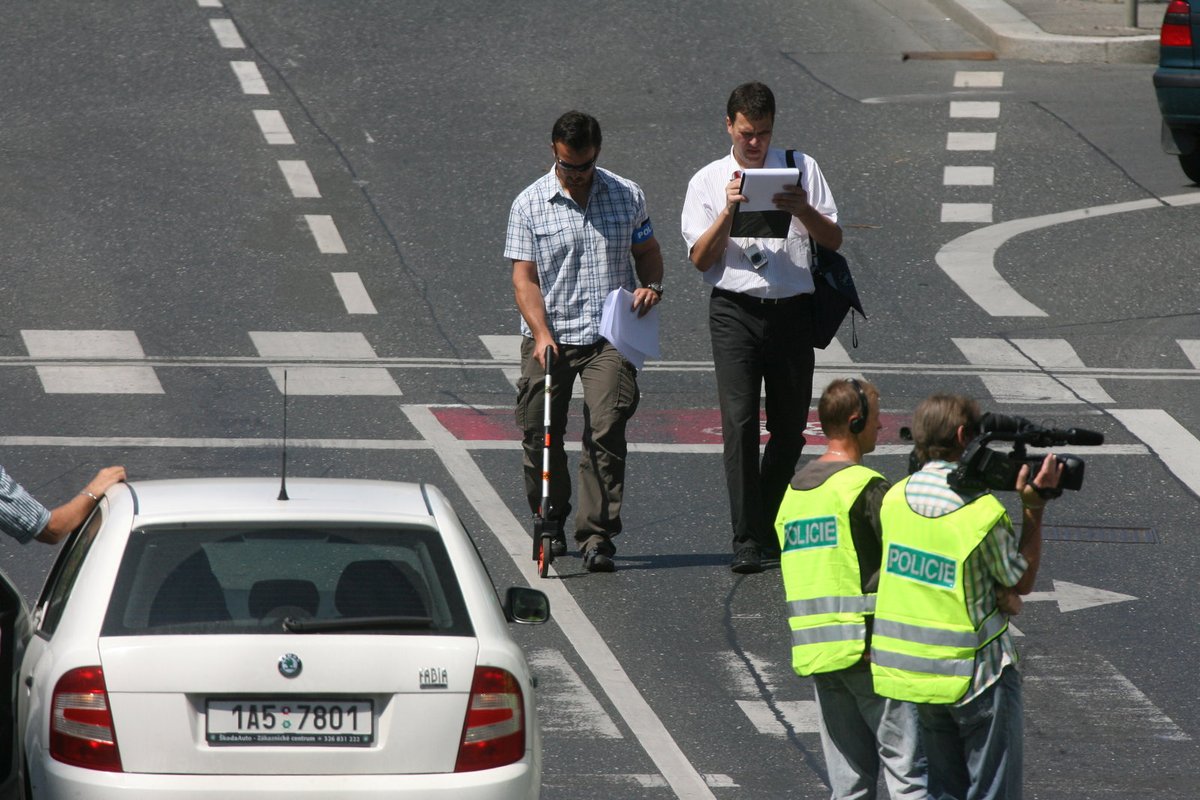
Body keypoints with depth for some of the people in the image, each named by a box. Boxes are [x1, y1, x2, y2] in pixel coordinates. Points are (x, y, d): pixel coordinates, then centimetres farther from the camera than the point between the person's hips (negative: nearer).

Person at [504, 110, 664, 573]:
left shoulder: (627, 196, 7)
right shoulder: (530, 205, 1)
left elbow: (647, 250, 21)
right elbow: (524, 277, -3)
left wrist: (652, 285, -2)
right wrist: (542, 334, -16)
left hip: (609, 336, 0)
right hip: (549, 336, 0)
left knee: (606, 431, -13)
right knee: (539, 434, 3)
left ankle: (596, 536, -12)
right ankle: (550, 523, 25)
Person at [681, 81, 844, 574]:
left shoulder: (799, 168, 9)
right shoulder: (708, 182, 8)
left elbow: (833, 240, 5)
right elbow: (701, 258, 0)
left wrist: (803, 211, -14)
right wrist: (729, 211, -14)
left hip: (792, 310, 2)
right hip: (735, 310, -2)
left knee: (790, 426, 7)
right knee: (739, 421, -13)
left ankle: (768, 526, 24)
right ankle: (747, 540, -16)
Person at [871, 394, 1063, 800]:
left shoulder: (897, 497, -2)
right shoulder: (983, 512, -18)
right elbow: (1022, 581, -4)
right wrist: (1034, 506, -4)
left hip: (911, 670, 6)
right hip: (976, 674, -6)